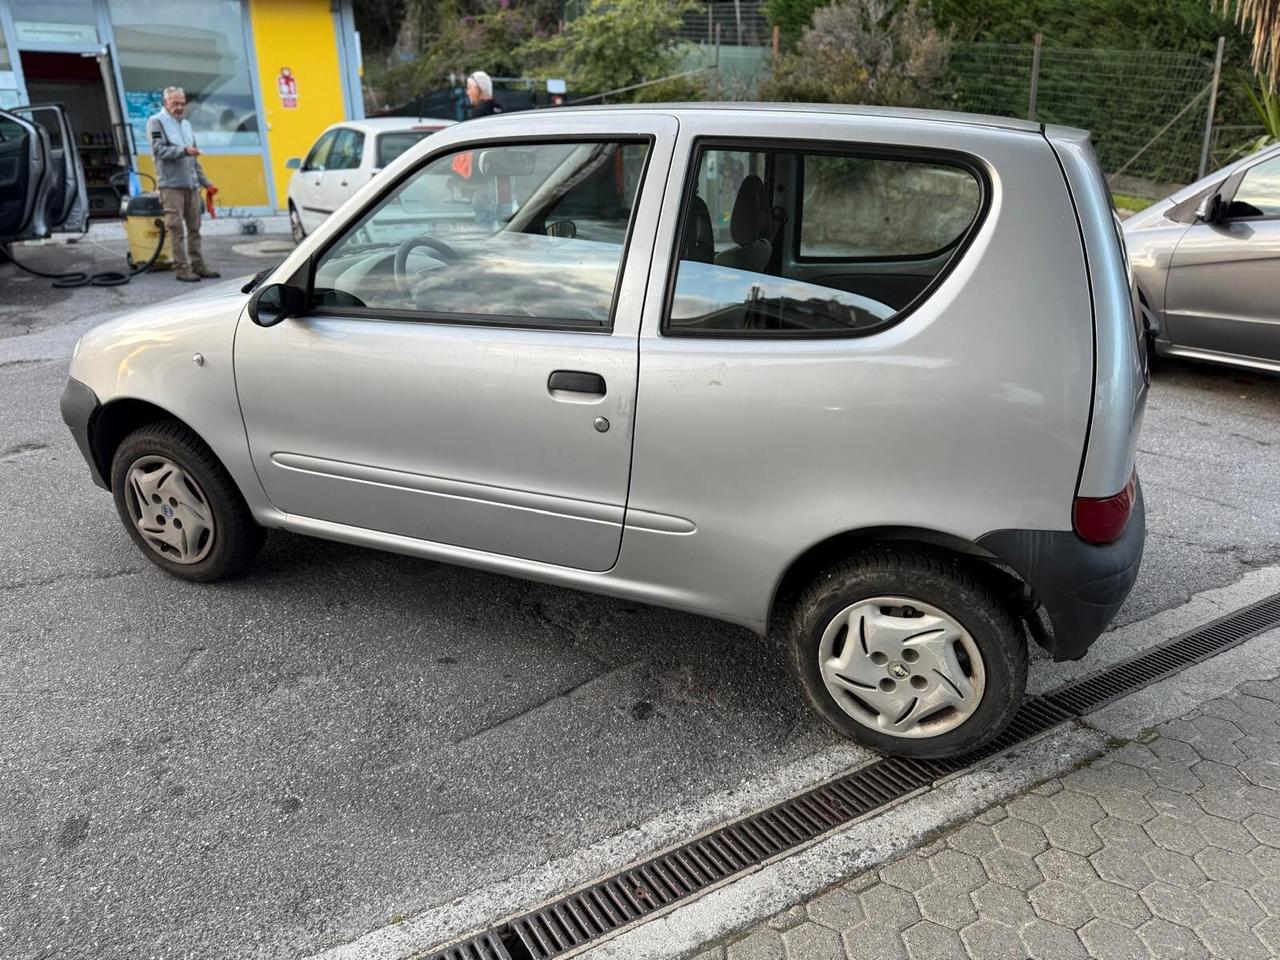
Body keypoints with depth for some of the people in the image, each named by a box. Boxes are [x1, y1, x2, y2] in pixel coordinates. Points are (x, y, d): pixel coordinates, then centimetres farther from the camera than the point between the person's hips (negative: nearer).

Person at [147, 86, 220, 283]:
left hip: (191, 184, 6)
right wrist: (184, 151, -24)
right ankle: (181, 267, -6)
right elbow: (159, 150, -11)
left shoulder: (186, 124, 21)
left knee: (194, 227, 7)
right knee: (176, 228, -7)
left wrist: (205, 181, 20)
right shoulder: (156, 122, 0)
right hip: (171, 184, -6)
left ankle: (197, 264, 13)